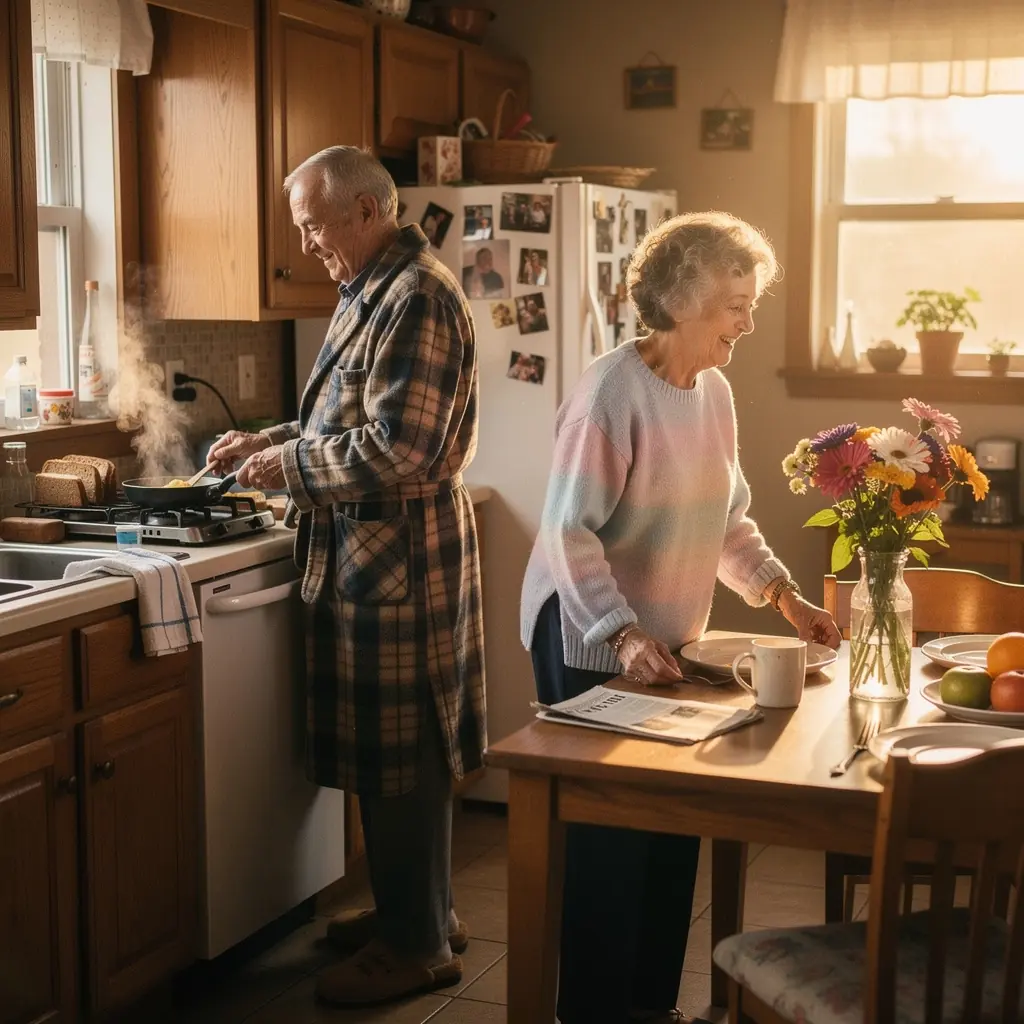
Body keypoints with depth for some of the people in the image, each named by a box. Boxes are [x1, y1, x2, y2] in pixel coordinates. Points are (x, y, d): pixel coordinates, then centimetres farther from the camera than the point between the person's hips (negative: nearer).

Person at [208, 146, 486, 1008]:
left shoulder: (416, 297, -17)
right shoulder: (377, 289, 14)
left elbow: (395, 447, -24)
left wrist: (289, 465, -13)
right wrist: (271, 441, 10)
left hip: (400, 554, -10)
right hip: (372, 550, 10)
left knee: (400, 755, 0)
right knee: (390, 747, 17)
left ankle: (418, 946, 12)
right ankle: (414, 909, 30)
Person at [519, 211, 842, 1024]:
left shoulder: (715, 391, 5)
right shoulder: (613, 391, -20)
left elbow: (728, 519, 14)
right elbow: (570, 532, -23)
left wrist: (784, 594, 3)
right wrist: (624, 636, -31)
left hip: (671, 641, 7)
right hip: (595, 644, -7)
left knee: (675, 828, 11)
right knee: (608, 838, 1)